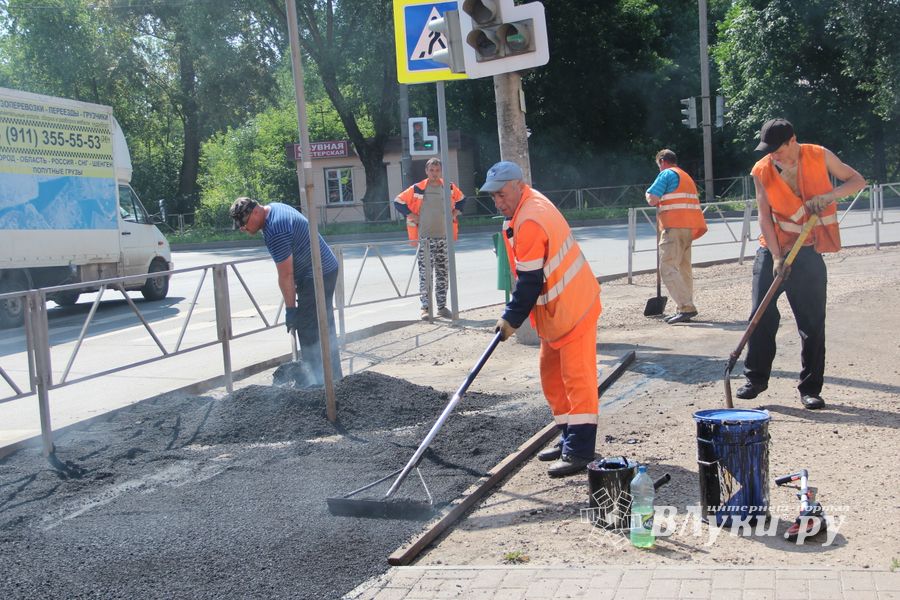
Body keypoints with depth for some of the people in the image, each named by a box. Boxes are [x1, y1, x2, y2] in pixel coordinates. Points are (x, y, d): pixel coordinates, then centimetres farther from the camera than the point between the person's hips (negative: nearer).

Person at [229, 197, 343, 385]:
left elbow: (286, 275, -23)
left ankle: (319, 382, -5)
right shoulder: (273, 207, 8)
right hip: (327, 270, 11)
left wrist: (290, 309, -17)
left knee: (309, 333, -8)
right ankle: (333, 378, 23)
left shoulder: (275, 232, -25)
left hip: (316, 277, -11)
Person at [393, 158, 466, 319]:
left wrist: (455, 213, 10)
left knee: (442, 274, 8)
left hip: (443, 238, 3)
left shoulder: (450, 188, 5)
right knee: (425, 274, -3)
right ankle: (425, 307, 2)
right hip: (424, 238, -3)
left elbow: (461, 200, 24)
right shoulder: (417, 189, -5)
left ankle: (442, 306, 15)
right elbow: (398, 201, 1)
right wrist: (411, 216, -5)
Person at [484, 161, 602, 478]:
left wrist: (512, 319, -13)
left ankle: (579, 451, -4)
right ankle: (569, 438, 25)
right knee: (551, 374, 15)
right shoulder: (531, 205, 10)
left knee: (576, 377, -7)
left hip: (572, 308, -11)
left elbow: (530, 281, -22)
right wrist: (513, 313, 15)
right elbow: (526, 275, 17)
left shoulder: (530, 221, -23)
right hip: (556, 308, 11)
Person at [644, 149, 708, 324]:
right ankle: (683, 309, 13)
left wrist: (649, 195, 10)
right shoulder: (687, 177, 25)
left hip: (674, 227, -9)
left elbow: (652, 200, -11)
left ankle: (686, 307, -20)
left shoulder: (667, 174, -3)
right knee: (684, 268, 12)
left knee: (668, 269, -11)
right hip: (689, 228, 9)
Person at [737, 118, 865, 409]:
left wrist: (829, 195, -17)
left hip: (808, 254, 0)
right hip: (771, 251, 1)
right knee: (762, 317, 0)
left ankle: (810, 388, 10)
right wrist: (776, 256, -15)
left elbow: (857, 180, 3)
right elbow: (764, 215, -7)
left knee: (813, 322, 1)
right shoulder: (762, 170, -3)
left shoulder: (820, 156, -4)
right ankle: (756, 378, 16)